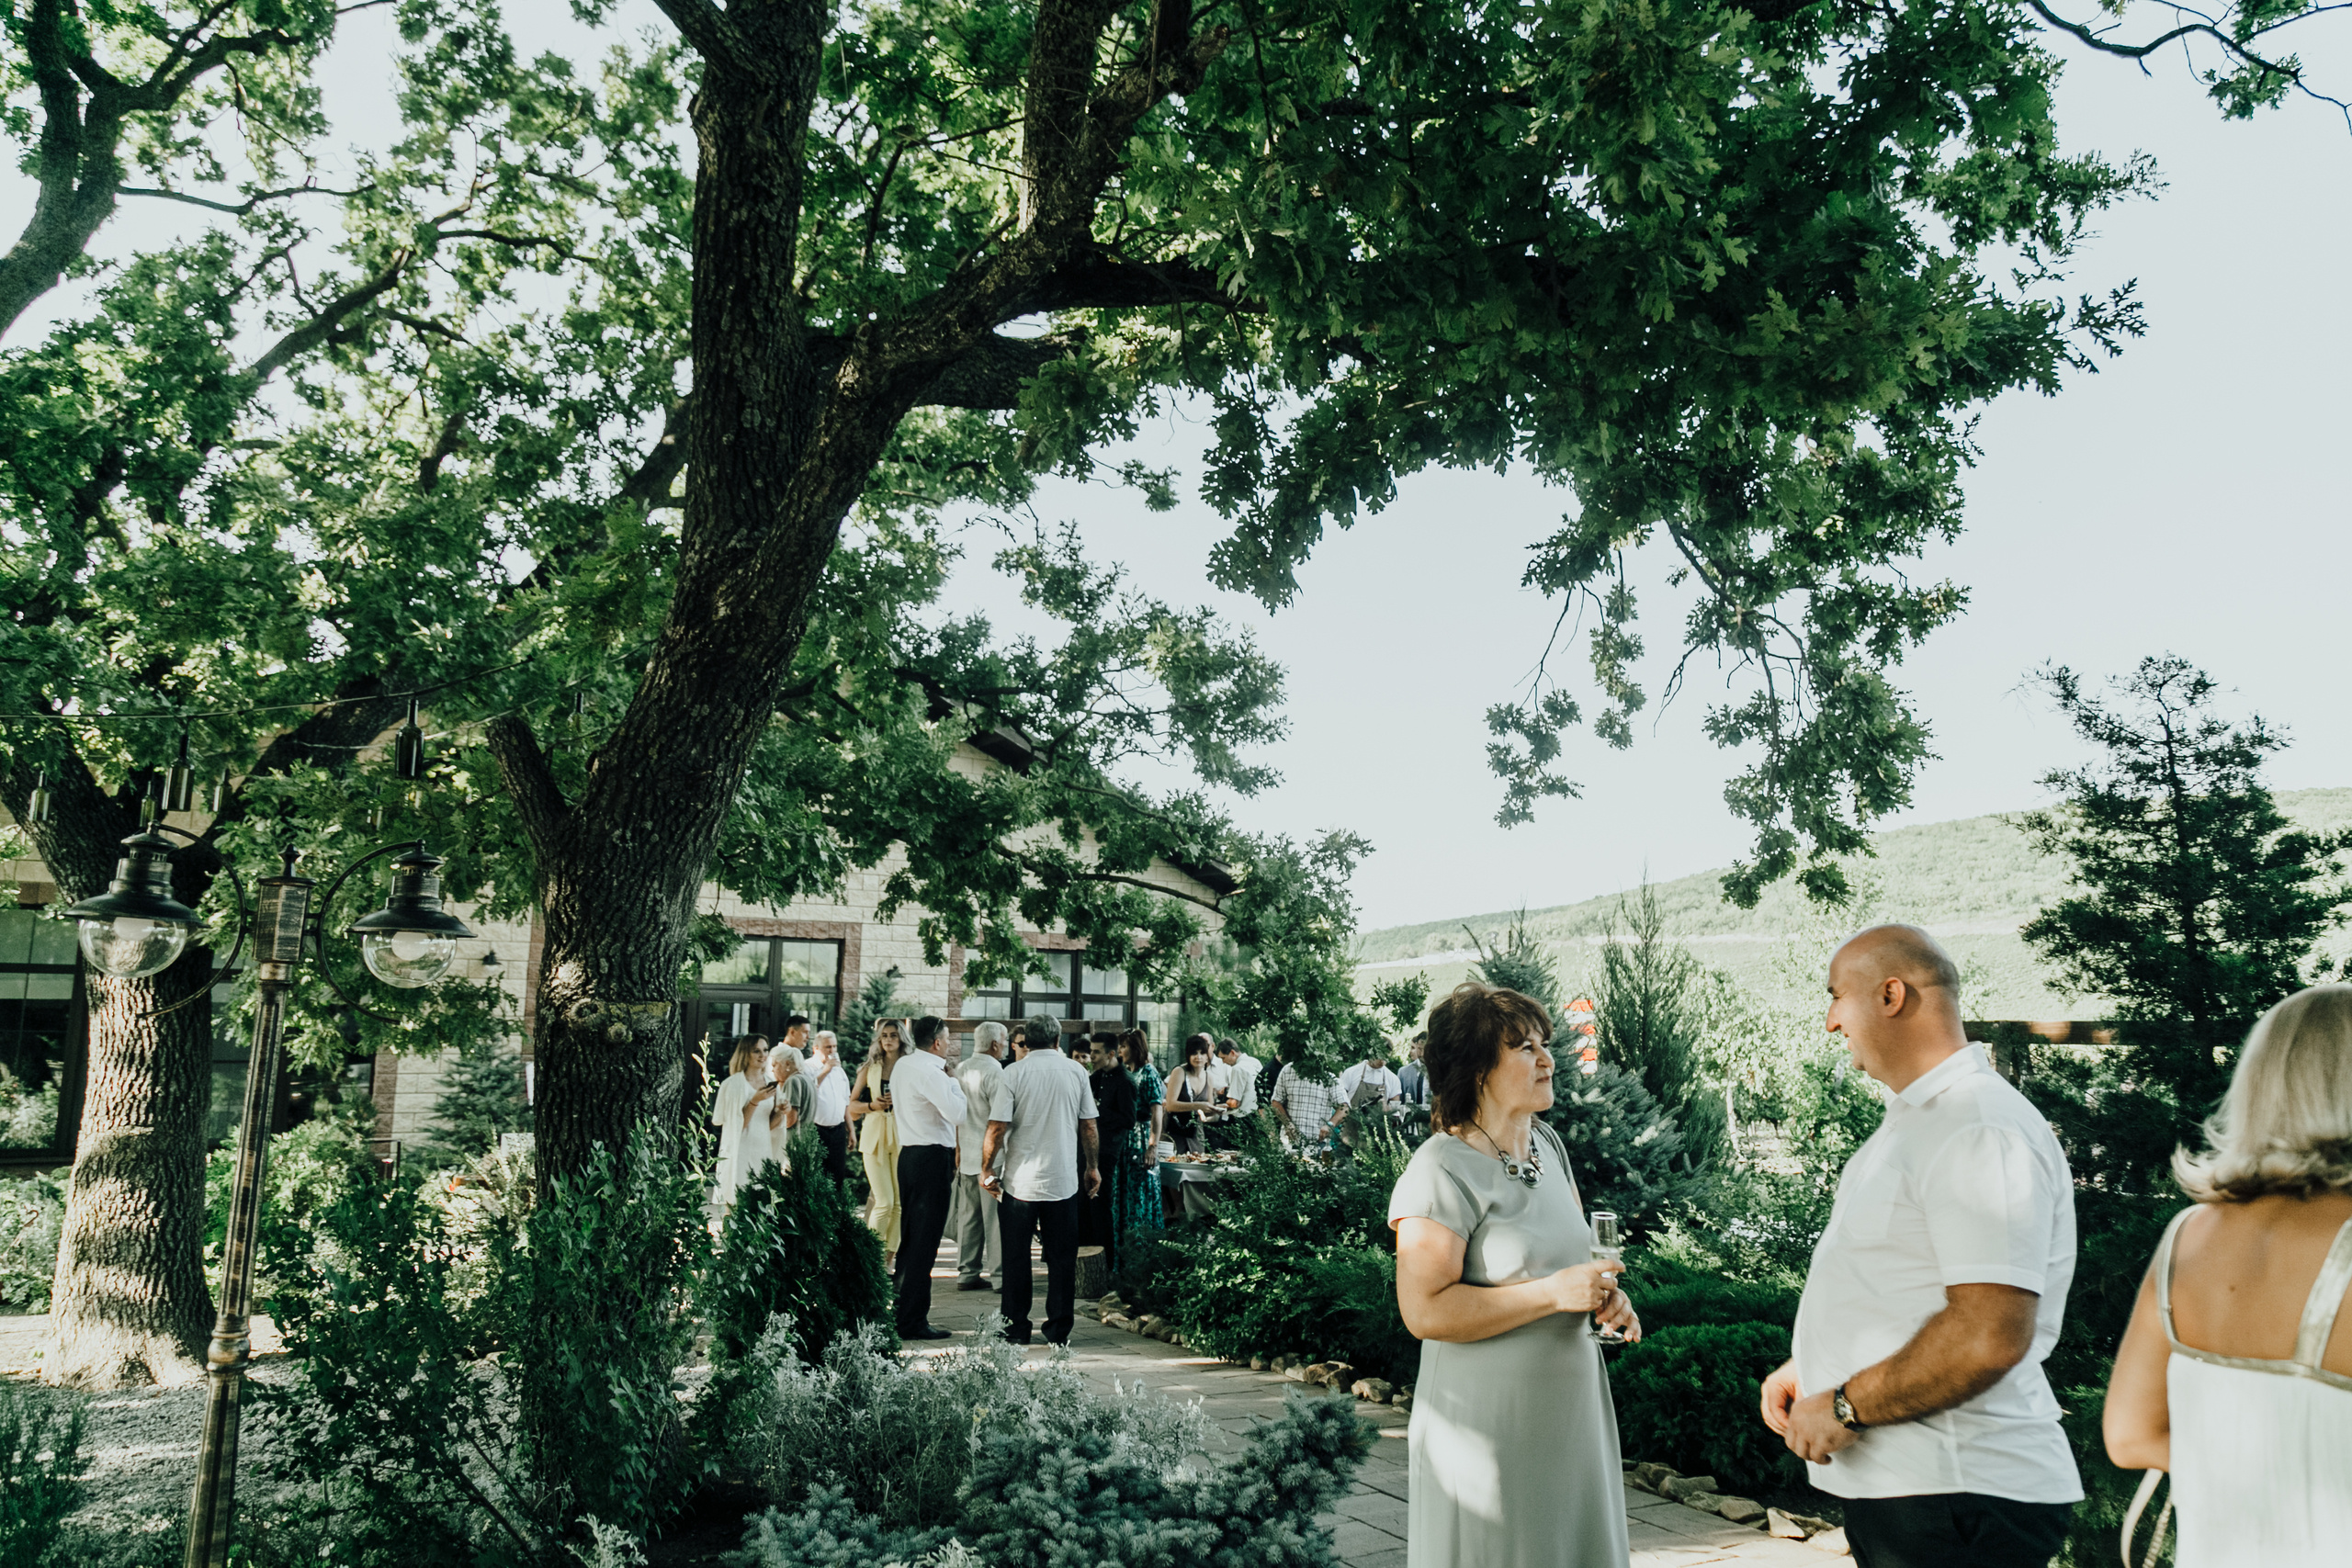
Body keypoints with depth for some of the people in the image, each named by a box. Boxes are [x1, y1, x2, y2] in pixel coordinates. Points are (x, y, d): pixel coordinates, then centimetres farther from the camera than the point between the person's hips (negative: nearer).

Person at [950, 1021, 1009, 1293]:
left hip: (966, 1155, 8)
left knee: (968, 1216, 11)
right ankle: (1000, 1275, -1)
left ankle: (967, 1273, 14)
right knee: (995, 1219, -3)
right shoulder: (993, 1070, -15)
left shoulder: (961, 1069, 10)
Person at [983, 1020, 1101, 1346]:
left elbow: (997, 1128, -10)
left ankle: (1016, 1328, 14)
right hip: (1064, 1181, 2)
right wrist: (1092, 1167, 16)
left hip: (1019, 1181, -2)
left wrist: (986, 1169, 2)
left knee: (1016, 1258, 9)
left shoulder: (1012, 1073, -7)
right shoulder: (1076, 1071, 0)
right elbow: (1088, 1126, 5)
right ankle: (1059, 1329, 12)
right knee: (1061, 1257, 9)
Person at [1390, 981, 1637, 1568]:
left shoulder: (1547, 1145, 8)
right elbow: (1425, 1310, -24)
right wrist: (1554, 1293, -24)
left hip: (1570, 1407, 8)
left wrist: (1605, 1293, 0)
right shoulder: (1443, 1171, -18)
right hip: (1488, 1424, -8)